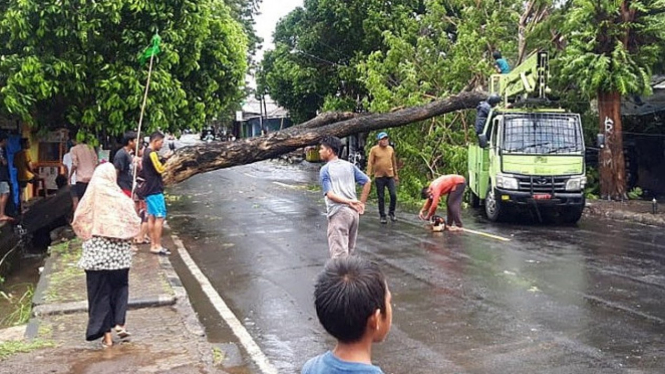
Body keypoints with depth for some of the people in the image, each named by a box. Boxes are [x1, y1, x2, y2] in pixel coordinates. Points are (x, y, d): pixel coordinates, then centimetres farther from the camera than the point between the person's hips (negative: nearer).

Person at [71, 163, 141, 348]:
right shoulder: (121, 199, -7)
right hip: (120, 251, 1)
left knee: (100, 291, 7)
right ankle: (119, 323, 9)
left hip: (97, 252, -1)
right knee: (120, 286, 20)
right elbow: (134, 223, -5)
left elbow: (78, 222, -2)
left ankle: (107, 334, 9)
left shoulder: (90, 198, -7)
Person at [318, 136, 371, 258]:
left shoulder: (325, 170, -4)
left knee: (339, 253, -7)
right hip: (353, 212, 6)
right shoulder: (349, 166, 11)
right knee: (349, 250, 18)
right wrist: (361, 203, 8)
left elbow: (329, 194, -15)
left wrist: (349, 201, -16)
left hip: (338, 213, -6)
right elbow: (367, 182, 7)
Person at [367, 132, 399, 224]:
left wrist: (396, 175, 17)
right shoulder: (374, 149, -5)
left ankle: (391, 213, 17)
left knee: (393, 195, -4)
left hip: (390, 176, 3)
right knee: (381, 197, 4)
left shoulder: (391, 149, 7)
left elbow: (394, 162, 15)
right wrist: (369, 175, -15)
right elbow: (370, 163, -7)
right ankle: (382, 216, 15)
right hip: (379, 177, -3)